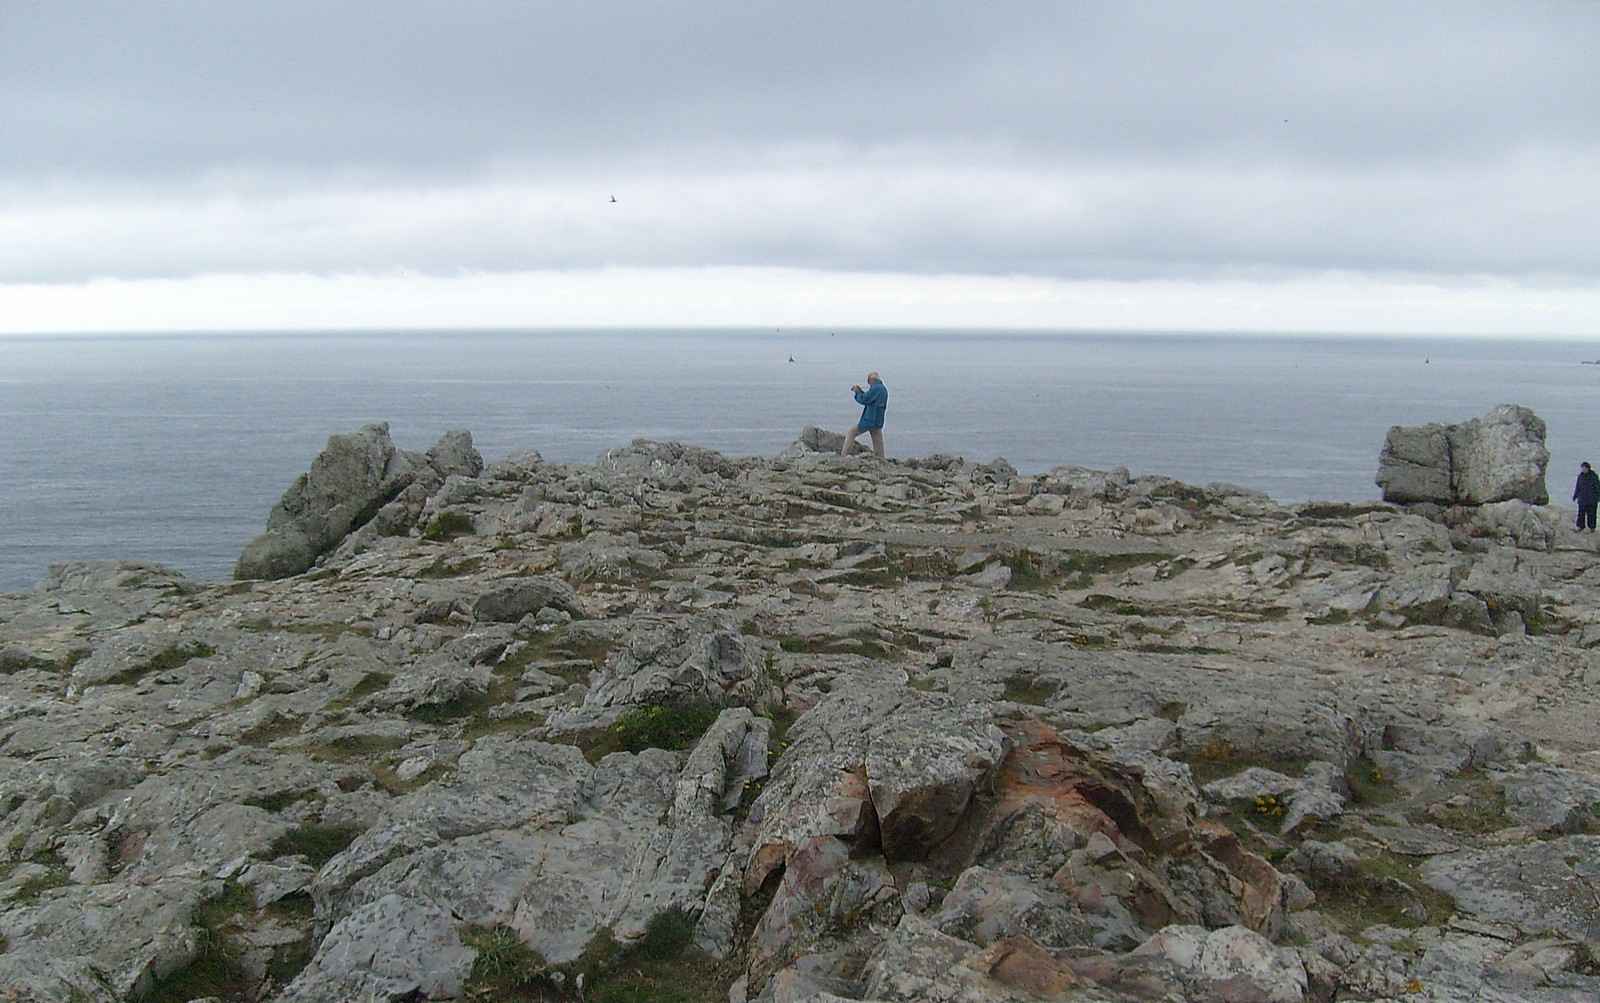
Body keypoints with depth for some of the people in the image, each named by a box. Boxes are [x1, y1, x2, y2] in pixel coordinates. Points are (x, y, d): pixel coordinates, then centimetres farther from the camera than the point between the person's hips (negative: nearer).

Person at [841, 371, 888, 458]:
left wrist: (857, 392, 2)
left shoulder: (875, 388, -15)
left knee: (851, 433, 2)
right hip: (878, 422, 9)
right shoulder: (884, 389, 16)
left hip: (869, 420, -9)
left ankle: (843, 455, -1)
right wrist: (860, 391, 14)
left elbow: (863, 400, -15)